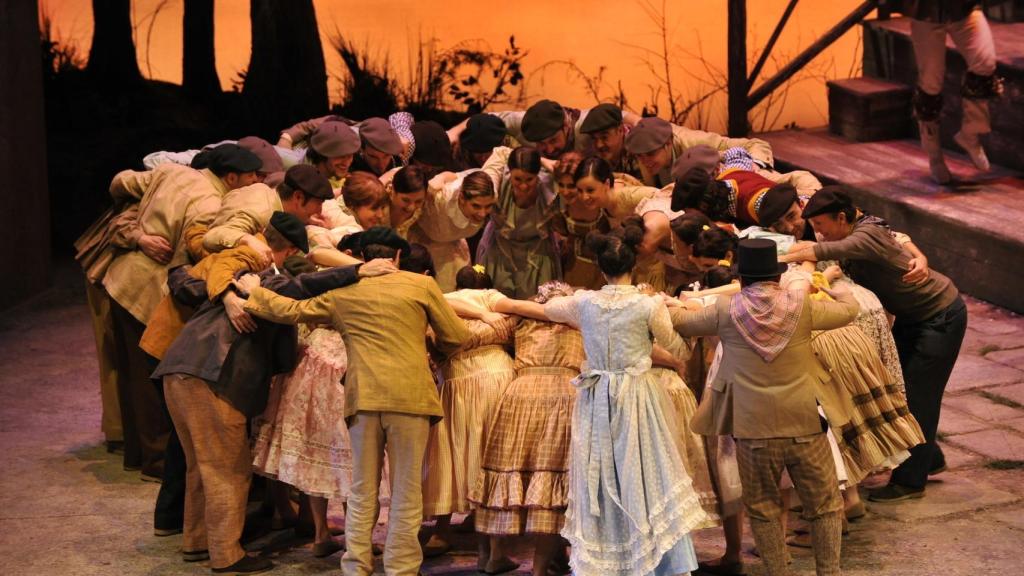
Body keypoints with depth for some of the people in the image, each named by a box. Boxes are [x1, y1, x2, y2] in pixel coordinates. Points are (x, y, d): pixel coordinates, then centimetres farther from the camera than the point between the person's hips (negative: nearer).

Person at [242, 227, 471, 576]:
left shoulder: (342, 293, 14)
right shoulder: (421, 285, 8)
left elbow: (290, 310, 20)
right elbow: (456, 338, 10)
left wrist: (248, 292, 35)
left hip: (362, 397, 2)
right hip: (410, 395, -2)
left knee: (362, 491, 10)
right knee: (406, 492, 3)